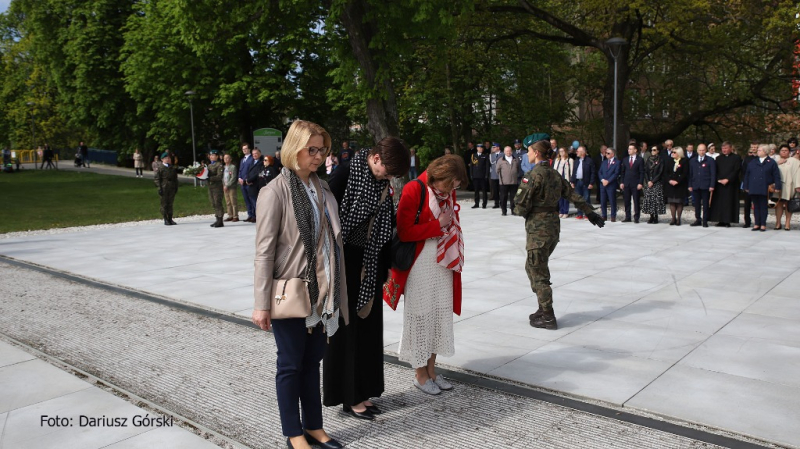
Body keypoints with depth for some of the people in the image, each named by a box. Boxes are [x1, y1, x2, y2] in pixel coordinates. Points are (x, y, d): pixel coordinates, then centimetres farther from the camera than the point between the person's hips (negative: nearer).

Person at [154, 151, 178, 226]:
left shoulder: (172, 168, 13)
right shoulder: (159, 168, -3)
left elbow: (175, 178, 18)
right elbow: (156, 178, -6)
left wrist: (176, 187, 11)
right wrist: (159, 188, -12)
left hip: (172, 189, 4)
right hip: (164, 188, -4)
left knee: (170, 204, 8)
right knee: (164, 204, 0)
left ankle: (170, 219, 15)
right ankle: (165, 220, 6)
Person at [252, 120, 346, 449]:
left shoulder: (322, 189, 8)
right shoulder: (276, 192, -12)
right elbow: (264, 251, -13)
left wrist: (336, 291, 11)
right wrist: (262, 304, -15)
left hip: (321, 292, 6)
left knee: (312, 360, 17)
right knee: (291, 364, 9)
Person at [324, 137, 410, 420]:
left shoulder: (382, 183, 5)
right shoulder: (345, 175, -15)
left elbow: (385, 228, 11)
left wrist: (387, 266, 13)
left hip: (370, 266, 7)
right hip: (345, 263, -7)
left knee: (369, 327, 12)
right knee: (346, 328, 4)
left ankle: (363, 391, 26)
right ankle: (349, 398, 17)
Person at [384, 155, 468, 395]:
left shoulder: (448, 193, 8)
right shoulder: (414, 190, -13)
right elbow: (404, 232, -17)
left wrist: (457, 258, 7)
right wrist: (438, 225, -15)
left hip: (444, 264, 7)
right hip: (420, 265, -7)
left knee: (440, 314, 11)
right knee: (421, 315, 3)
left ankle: (431, 369, 24)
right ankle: (420, 374, 18)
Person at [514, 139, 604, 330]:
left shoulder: (533, 175, -15)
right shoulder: (554, 173, 9)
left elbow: (521, 204, -17)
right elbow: (573, 195, 15)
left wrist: (522, 212, 5)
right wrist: (590, 212, 23)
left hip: (538, 228, -8)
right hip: (553, 226, 8)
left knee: (539, 273, 1)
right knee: (532, 267, 20)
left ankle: (548, 317, 7)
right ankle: (543, 309, 26)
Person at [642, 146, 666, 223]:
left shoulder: (660, 160, -1)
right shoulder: (648, 160, 13)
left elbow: (660, 173, -6)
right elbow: (645, 171, 9)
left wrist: (653, 181, -12)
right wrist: (648, 181, -5)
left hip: (657, 183, -4)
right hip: (648, 183, 4)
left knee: (656, 200, -7)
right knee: (649, 199, 1)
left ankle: (656, 218, -4)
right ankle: (651, 217, 8)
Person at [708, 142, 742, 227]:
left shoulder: (736, 158, 2)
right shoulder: (719, 158, 13)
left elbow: (736, 171, -6)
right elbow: (715, 171, 9)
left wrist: (727, 179, -13)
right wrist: (718, 180, -6)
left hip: (731, 184, -3)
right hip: (719, 184, 4)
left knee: (729, 203, -4)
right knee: (719, 202, 1)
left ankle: (727, 221, -1)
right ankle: (721, 221, 5)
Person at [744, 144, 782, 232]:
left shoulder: (771, 162, 2)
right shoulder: (752, 162, 12)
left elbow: (776, 176, -1)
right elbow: (747, 175, 12)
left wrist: (777, 187, -7)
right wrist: (746, 187, 7)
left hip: (764, 189, -3)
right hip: (753, 189, 3)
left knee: (763, 207, 2)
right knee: (756, 207, 7)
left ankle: (763, 225, 7)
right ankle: (757, 224, 11)